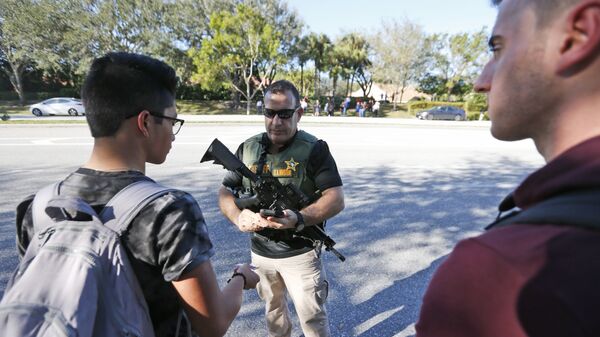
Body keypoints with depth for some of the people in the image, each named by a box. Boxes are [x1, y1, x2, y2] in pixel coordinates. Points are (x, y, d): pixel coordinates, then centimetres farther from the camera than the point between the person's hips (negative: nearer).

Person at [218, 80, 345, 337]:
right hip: (260, 251, 5)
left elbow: (336, 199, -17)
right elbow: (225, 191, 3)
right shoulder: (248, 148, -2)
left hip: (300, 253, -4)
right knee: (273, 307, 28)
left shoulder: (314, 149, -15)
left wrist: (299, 218, -34)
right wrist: (238, 217, -19)